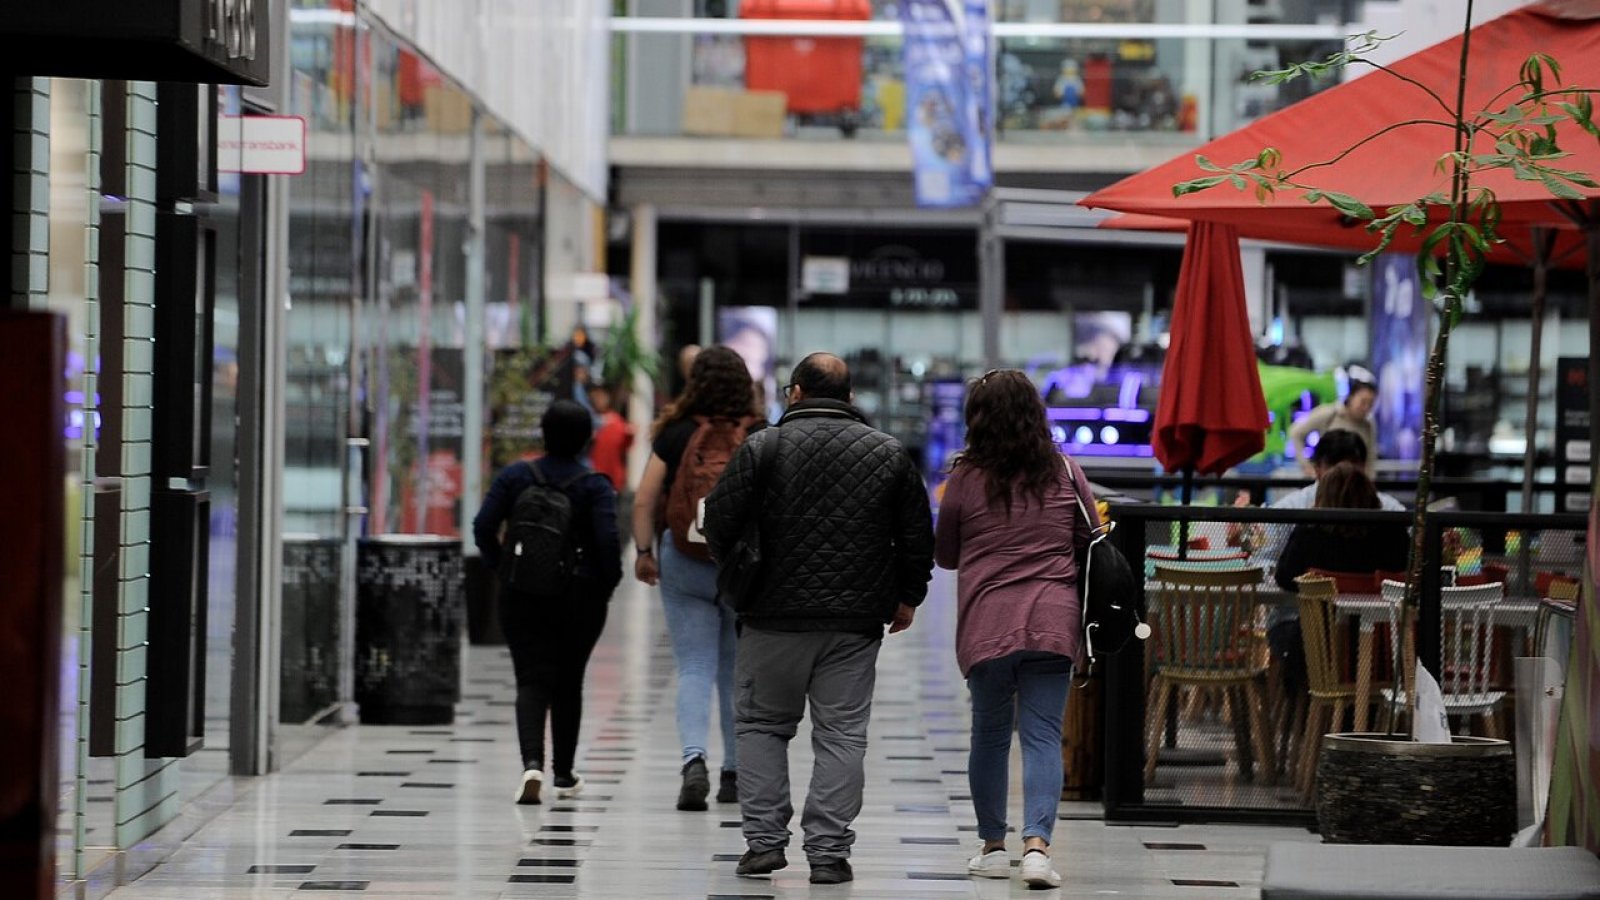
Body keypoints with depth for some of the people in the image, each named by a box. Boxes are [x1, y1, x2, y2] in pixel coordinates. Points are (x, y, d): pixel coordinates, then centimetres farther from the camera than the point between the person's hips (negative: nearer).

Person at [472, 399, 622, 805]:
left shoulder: (514, 476, -1)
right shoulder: (595, 486, -6)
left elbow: (483, 527, -6)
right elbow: (608, 540, -16)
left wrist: (501, 567, 6)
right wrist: (607, 583, -1)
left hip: (522, 593, 0)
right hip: (580, 596, 0)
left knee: (532, 681, -2)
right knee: (568, 684, 14)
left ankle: (533, 764, -25)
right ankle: (563, 775, 22)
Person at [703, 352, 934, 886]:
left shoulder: (762, 448, -4)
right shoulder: (888, 454, 4)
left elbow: (720, 526, -4)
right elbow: (918, 536, 7)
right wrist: (907, 597, 21)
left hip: (775, 617, -1)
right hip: (856, 622, 1)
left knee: (762, 725, 13)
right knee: (842, 735, 5)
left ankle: (765, 839, 8)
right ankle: (829, 852, 0)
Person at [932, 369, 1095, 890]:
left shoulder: (966, 478, 0)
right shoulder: (1066, 475, 4)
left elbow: (944, 555, 11)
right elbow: (1093, 544, 13)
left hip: (986, 625, -1)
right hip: (1053, 621, 1)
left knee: (990, 734, 13)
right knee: (1043, 736, -1)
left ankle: (993, 847, 19)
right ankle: (1037, 843, -16)